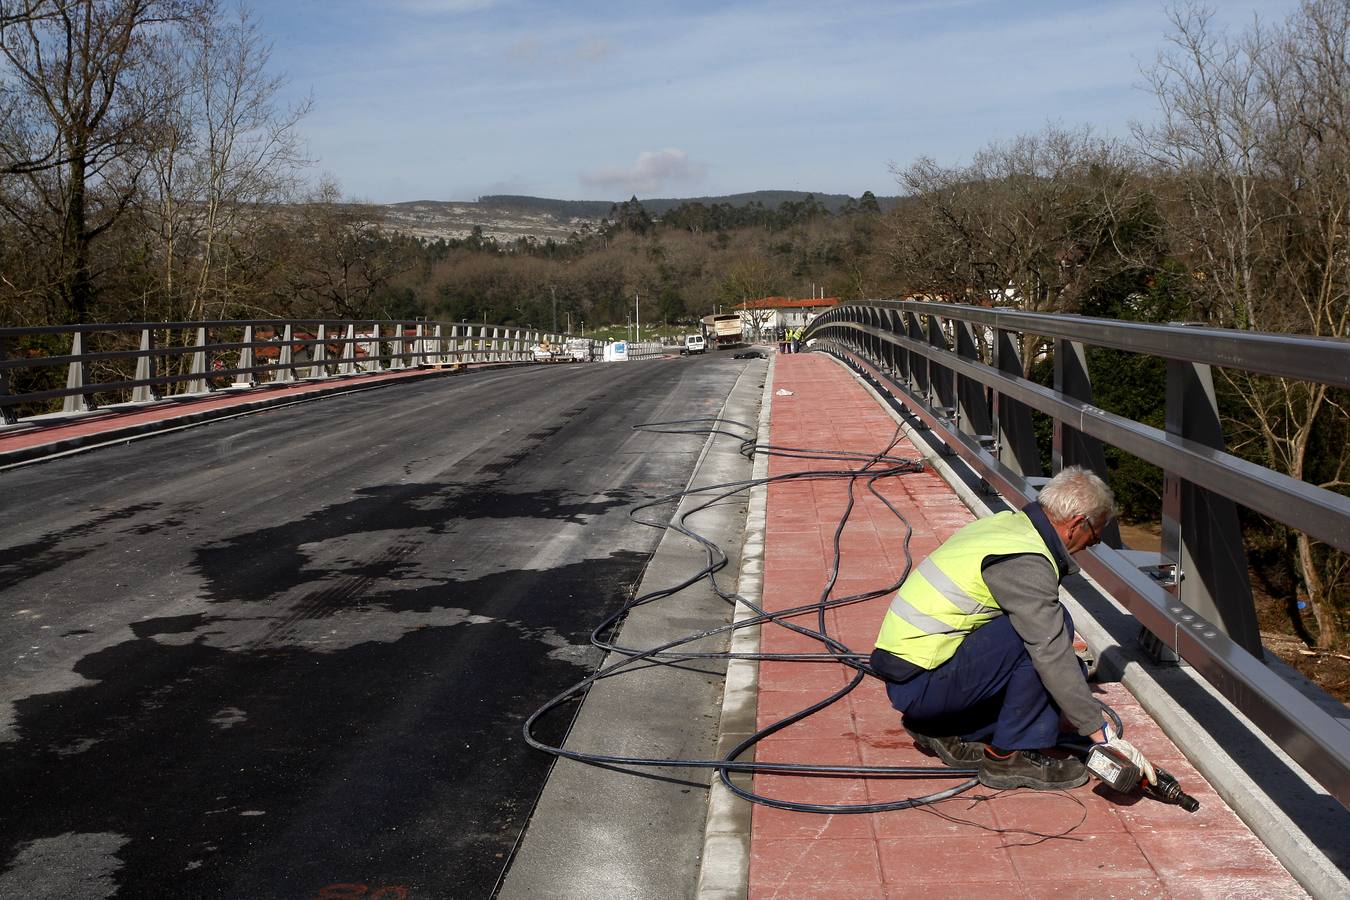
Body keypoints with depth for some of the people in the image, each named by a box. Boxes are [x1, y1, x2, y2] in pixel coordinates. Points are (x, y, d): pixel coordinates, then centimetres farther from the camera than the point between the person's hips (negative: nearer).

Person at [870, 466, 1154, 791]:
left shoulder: (1007, 523, 12)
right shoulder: (1026, 563, -18)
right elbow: (1052, 655, -22)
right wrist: (1103, 735, -16)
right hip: (922, 685, -10)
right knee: (1052, 627, -16)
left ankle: (944, 730, 13)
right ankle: (1011, 755, -6)